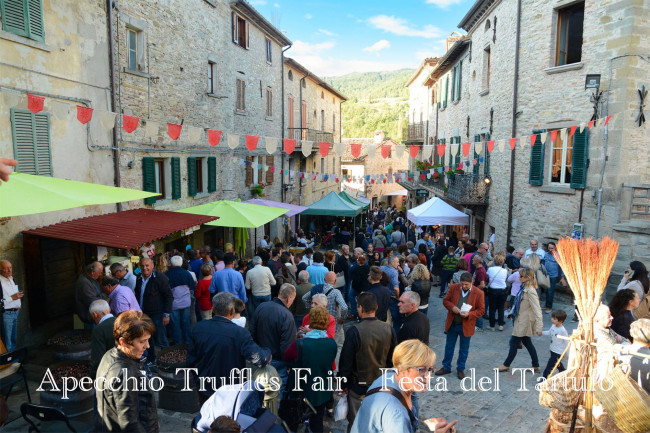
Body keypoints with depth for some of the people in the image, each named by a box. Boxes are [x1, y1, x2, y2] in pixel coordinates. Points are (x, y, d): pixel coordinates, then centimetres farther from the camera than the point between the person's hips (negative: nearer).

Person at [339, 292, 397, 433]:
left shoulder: (353, 331, -24)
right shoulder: (389, 329, -10)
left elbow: (346, 362, -16)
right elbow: (392, 359, 2)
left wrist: (343, 384, -2)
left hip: (358, 385, -4)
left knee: (355, 422, 14)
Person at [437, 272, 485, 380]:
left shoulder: (478, 293, -12)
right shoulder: (453, 288, -6)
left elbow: (481, 310, -7)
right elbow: (445, 300, 2)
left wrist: (469, 314, -23)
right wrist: (452, 307, -19)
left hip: (466, 326, -2)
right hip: (452, 324, 2)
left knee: (464, 349, 14)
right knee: (449, 346, 15)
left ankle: (460, 369, 32)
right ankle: (446, 367, 29)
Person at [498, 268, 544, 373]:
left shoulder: (530, 291, -25)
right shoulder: (524, 288, 3)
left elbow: (537, 310, -27)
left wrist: (539, 327, -29)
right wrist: (512, 312, 22)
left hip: (524, 322, -9)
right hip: (521, 320, 9)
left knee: (514, 343, 5)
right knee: (527, 343, 19)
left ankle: (506, 365, 20)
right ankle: (536, 366, 31)